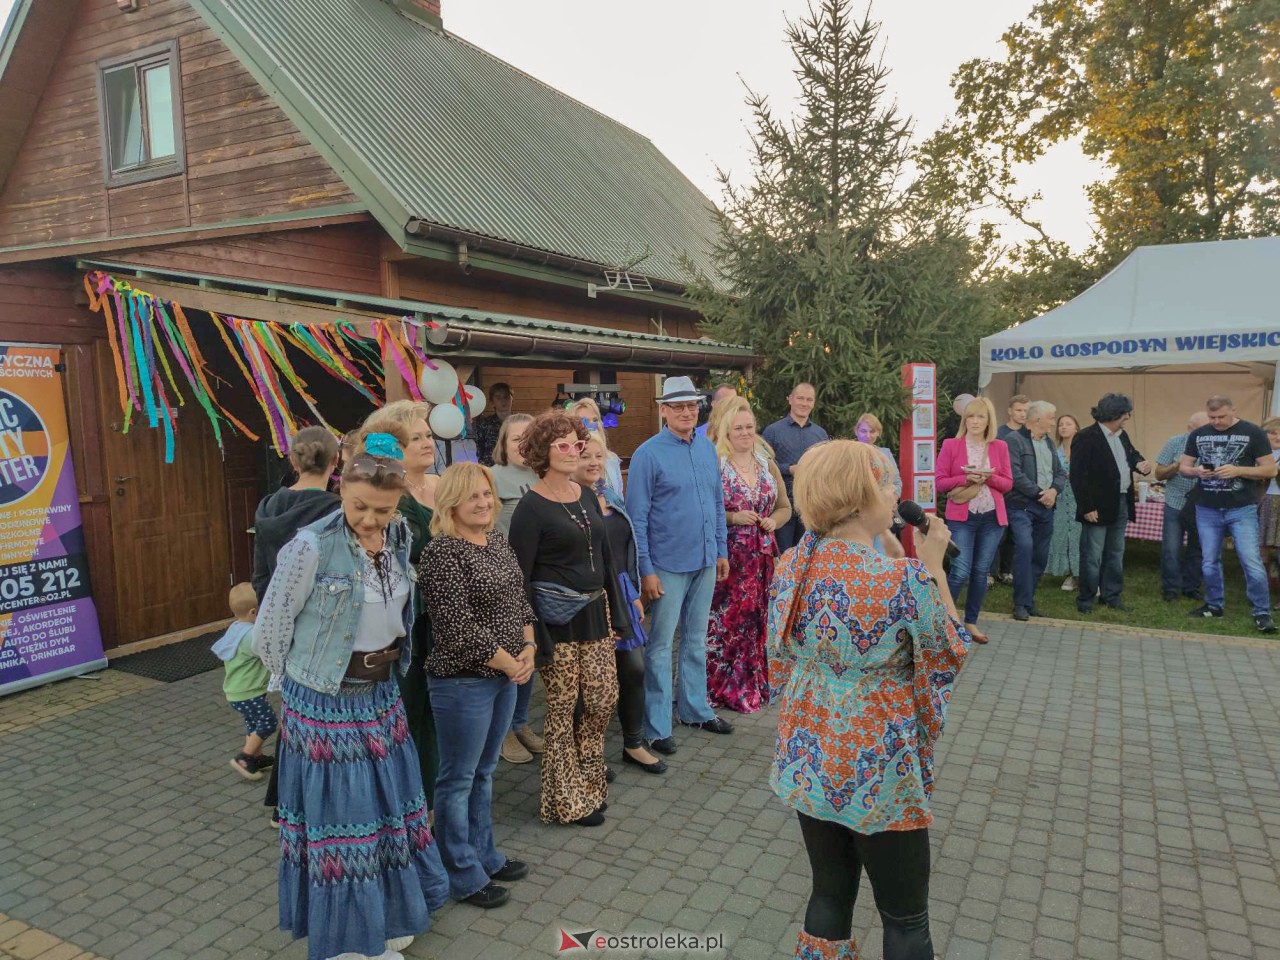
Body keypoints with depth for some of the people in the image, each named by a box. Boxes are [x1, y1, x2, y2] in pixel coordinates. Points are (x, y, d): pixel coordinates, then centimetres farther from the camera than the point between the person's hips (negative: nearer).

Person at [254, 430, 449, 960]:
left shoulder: (400, 537, -2)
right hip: (326, 704, -6)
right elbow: (268, 635, -11)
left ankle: (385, 917, 39)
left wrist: (389, 669, 12)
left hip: (382, 695, 6)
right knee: (341, 813, 7)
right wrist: (311, 685, 0)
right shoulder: (311, 547, -21)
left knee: (387, 802, 18)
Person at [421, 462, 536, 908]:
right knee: (458, 779, 8)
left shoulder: (498, 542, 7)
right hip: (462, 681, -8)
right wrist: (509, 663, -14)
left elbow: (519, 601, 13)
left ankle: (484, 855, 37)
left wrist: (528, 650, -2)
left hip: (505, 675, 8)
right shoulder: (442, 553, -18)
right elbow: (459, 628, -22)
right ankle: (462, 875, 24)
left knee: (484, 771, 21)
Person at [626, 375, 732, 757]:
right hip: (668, 565, -6)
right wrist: (646, 569, -15)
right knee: (660, 645, 4)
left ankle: (695, 709, 34)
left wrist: (721, 550, 12)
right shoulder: (649, 454, -12)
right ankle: (657, 727, 14)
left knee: (696, 640, 18)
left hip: (705, 563, 6)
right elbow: (637, 516, -12)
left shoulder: (708, 448, 5)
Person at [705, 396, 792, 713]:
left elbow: (785, 507, 17)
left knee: (756, 621, 11)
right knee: (725, 621, -4)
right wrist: (732, 517, -18)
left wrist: (774, 520, -3)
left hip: (761, 555, 5)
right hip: (727, 556, -5)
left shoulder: (766, 462, 9)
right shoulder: (714, 464, -7)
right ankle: (724, 688, 10)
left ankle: (753, 684, 25)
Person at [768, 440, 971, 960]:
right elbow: (952, 653, -6)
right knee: (906, 918, 16)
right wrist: (933, 567, -4)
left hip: (808, 761, 6)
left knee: (829, 894, 22)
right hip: (879, 773, -5)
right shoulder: (904, 580, -24)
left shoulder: (790, 566, -6)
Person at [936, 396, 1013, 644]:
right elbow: (940, 483, -3)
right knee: (960, 572, -10)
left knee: (981, 572, 8)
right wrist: (966, 477, -18)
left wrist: (989, 477, -13)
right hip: (961, 517, -3)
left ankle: (971, 622, 21)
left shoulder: (1000, 447, 6)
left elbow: (1008, 483, 6)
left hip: (993, 518, 3)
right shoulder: (950, 445, -2)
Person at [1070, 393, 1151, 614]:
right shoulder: (1086, 437, -15)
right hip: (1098, 507, -8)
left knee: (1115, 554, 16)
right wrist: (1086, 508, -20)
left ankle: (1112, 596, 28)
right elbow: (1077, 476, -17)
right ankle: (1085, 599, 10)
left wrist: (1140, 463, 1)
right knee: (1092, 556, -1)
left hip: (1121, 504, 8)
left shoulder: (1122, 435, 11)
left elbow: (1132, 454, 27)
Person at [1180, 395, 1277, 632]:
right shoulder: (1198, 434, 5)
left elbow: (1270, 470, -5)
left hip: (1242, 509, -3)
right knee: (1209, 562, 12)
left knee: (1252, 562, -6)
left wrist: (1238, 471, -21)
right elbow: (1183, 467, 10)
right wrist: (1196, 471, -13)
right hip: (1206, 509, 3)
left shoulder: (1252, 433, -5)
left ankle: (1262, 613, 5)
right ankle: (1214, 605, 27)